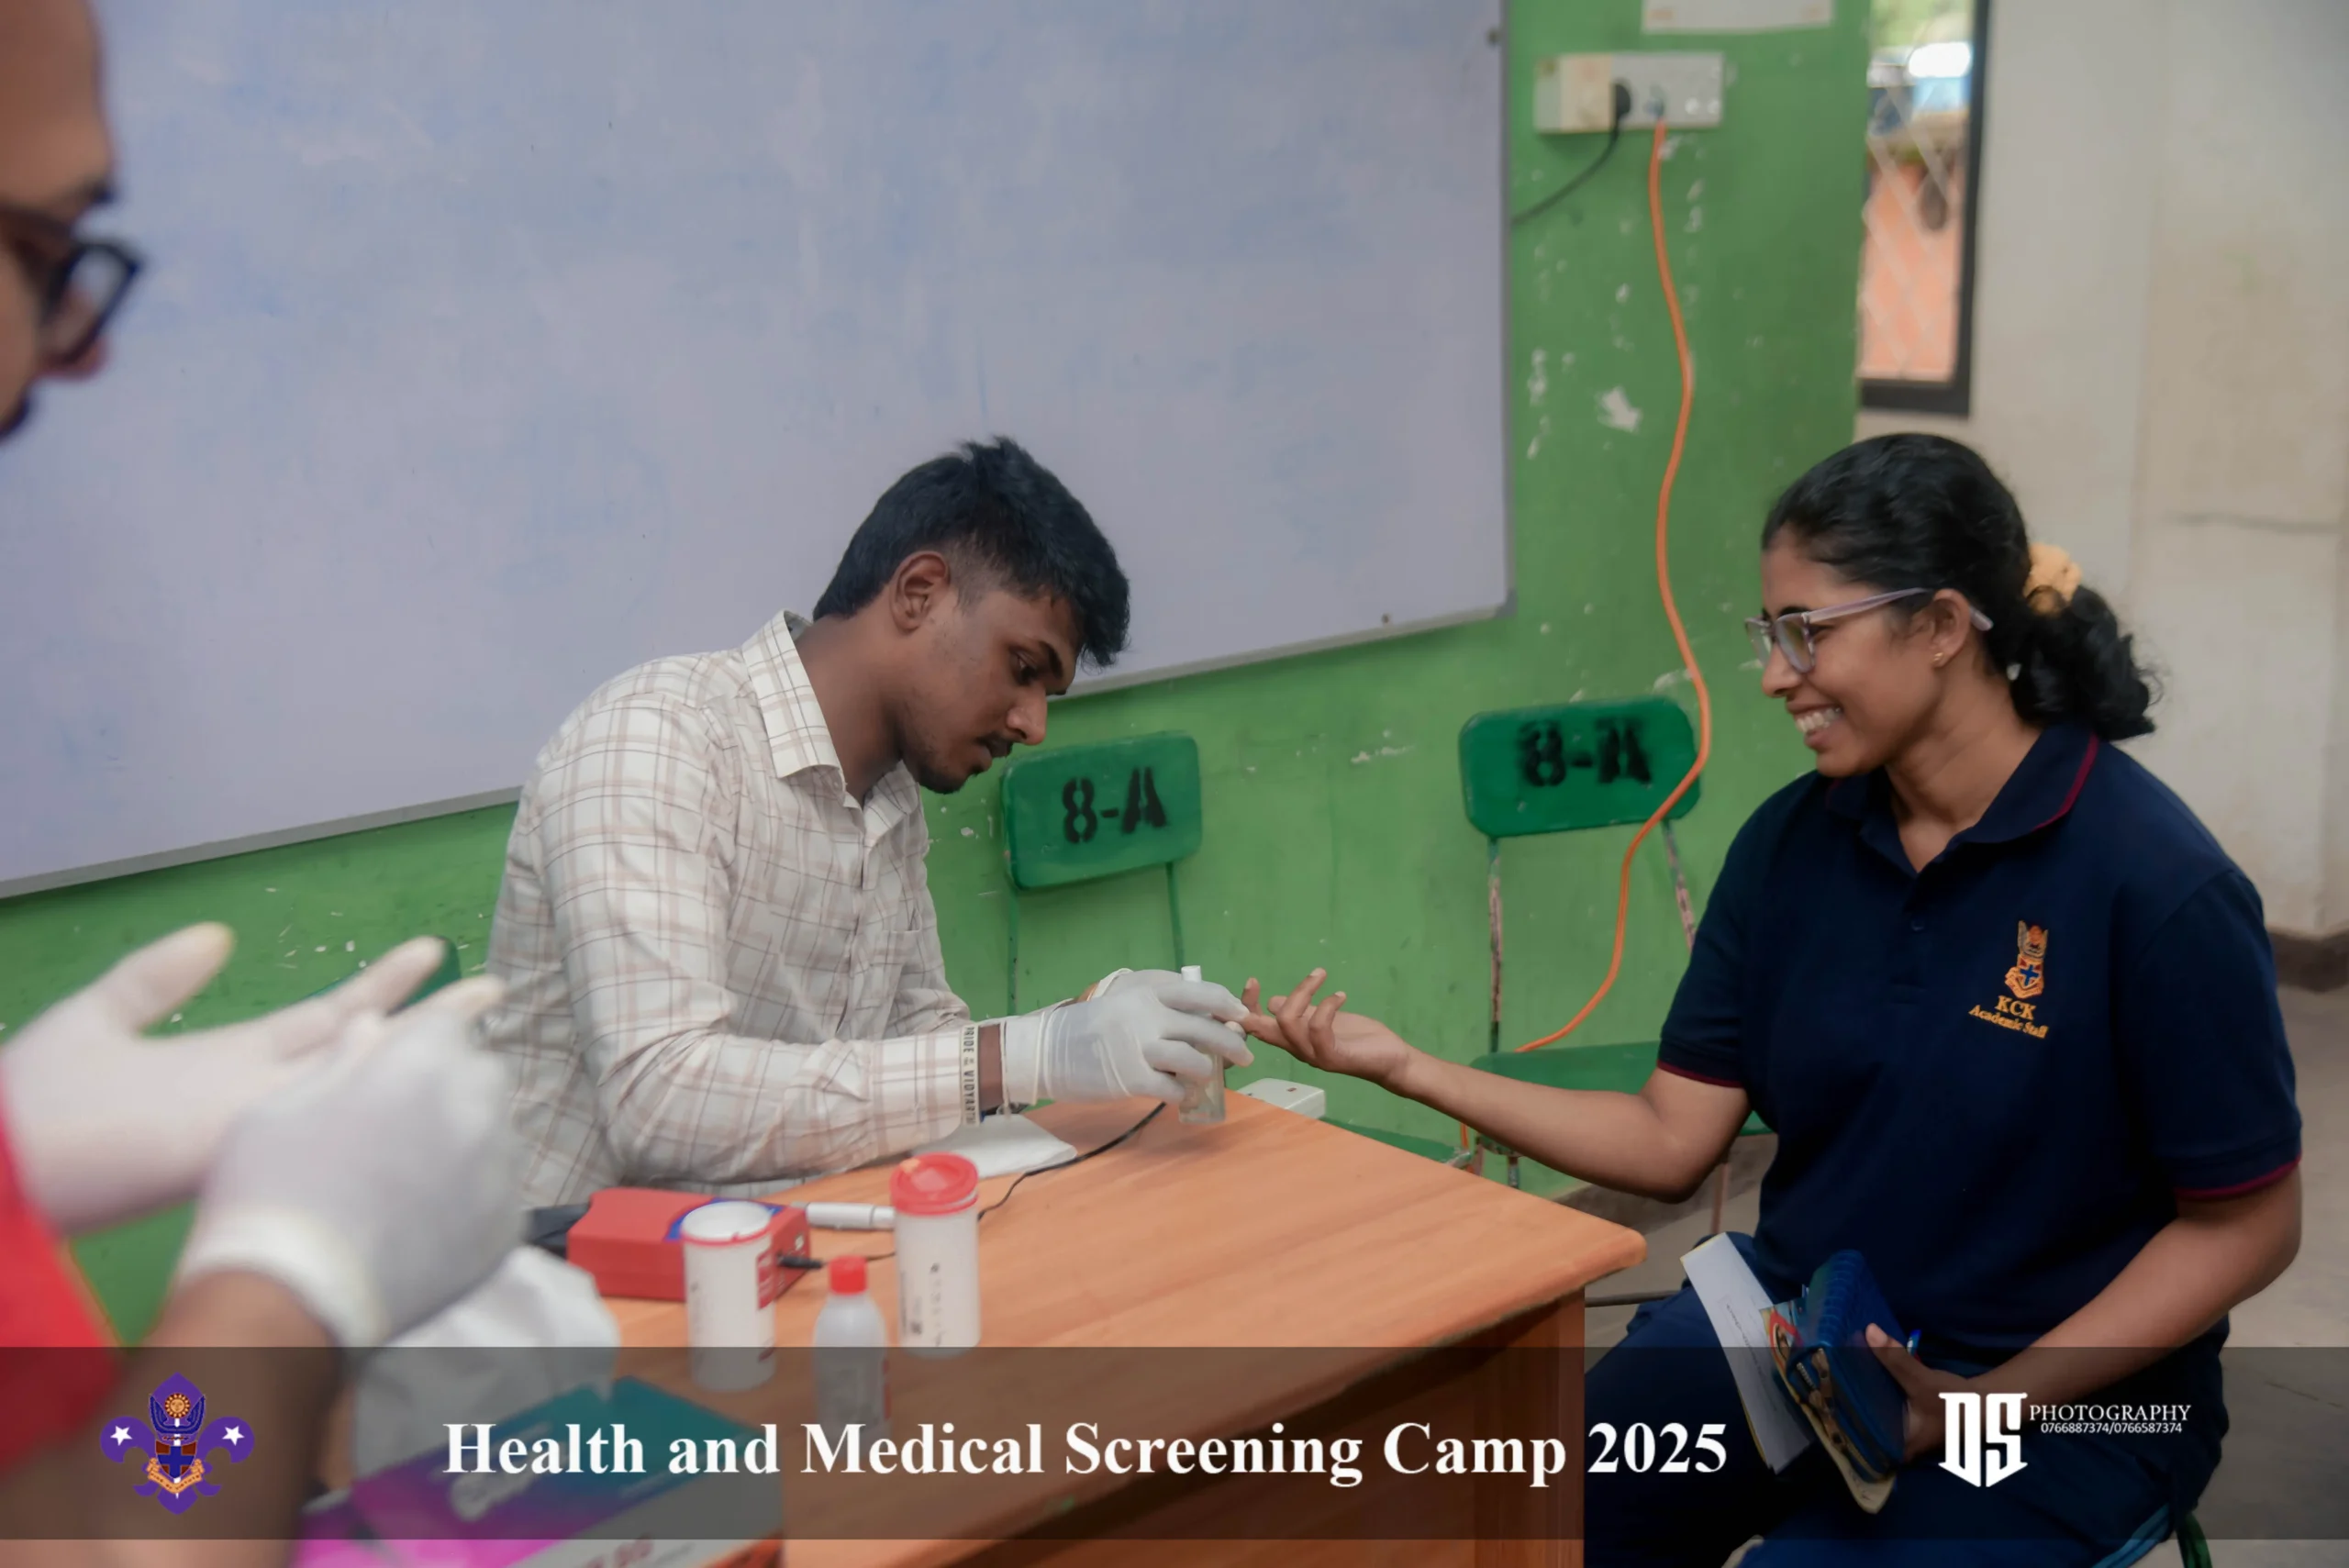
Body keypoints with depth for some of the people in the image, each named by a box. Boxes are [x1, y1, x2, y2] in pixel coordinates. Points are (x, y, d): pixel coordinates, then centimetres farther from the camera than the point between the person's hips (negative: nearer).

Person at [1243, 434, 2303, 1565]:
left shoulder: (2155, 882, -17)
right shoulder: (1790, 845, -1)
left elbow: (2247, 1224, -10)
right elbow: (1673, 1140, -2)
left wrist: (1991, 1402, -19)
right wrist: (1404, 1066, -11)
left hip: (2063, 1397, -4)